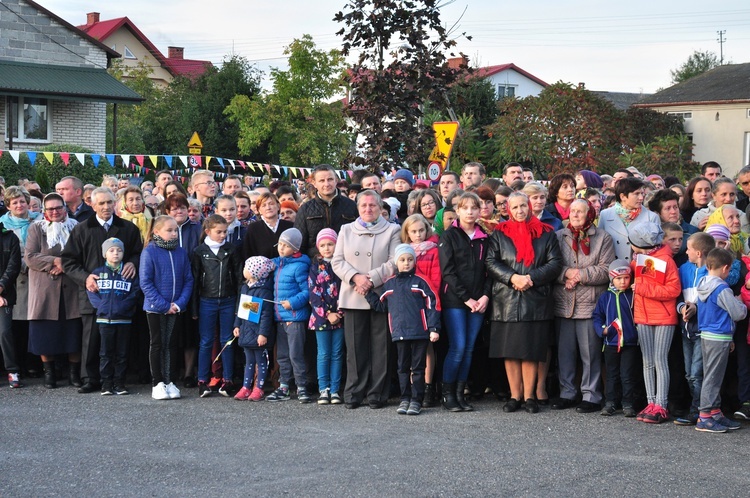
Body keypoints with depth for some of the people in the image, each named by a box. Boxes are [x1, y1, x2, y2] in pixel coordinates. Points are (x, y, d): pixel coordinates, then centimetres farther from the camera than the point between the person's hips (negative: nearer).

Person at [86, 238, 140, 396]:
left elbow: (135, 293, -2)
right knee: (106, 353, 3)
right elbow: (92, 293, 2)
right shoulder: (98, 273, 8)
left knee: (122, 353, 4)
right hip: (104, 319, 0)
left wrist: (121, 307, -15)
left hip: (124, 319, 0)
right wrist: (101, 305, -13)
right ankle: (106, 384, 8)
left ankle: (119, 383, 10)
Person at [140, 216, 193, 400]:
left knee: (172, 344, 9)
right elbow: (145, 283, -12)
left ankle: (170, 382, 17)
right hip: (155, 308, -3)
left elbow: (188, 280, 4)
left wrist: (180, 303, -10)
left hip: (176, 307, 3)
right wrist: (164, 305, -16)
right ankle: (157, 383, 12)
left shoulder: (181, 253, 2)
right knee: (157, 344, 6)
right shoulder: (149, 252, -10)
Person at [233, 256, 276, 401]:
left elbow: (266, 314, -19)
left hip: (258, 334, -8)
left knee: (261, 361, 3)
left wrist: (263, 333, -21)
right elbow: (240, 308, 20)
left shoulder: (264, 291, -17)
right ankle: (246, 387, 18)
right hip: (246, 331, 8)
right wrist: (237, 325, 16)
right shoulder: (245, 287, 10)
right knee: (249, 361, 14)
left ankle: (258, 389, 9)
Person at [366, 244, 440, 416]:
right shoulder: (389, 284, 10)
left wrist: (433, 328, -8)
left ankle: (416, 400, 7)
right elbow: (380, 305, 16)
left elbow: (431, 305, -2)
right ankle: (405, 399, 17)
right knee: (403, 367, 10)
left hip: (419, 332, -3)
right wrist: (368, 292, 7)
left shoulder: (420, 282, 0)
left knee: (418, 367, 2)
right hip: (399, 333, 3)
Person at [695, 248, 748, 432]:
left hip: (706, 335, 9)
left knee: (712, 377, 15)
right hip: (719, 338, -9)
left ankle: (715, 413, 21)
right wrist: (741, 305, 7)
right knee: (713, 377, -5)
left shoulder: (703, 286, 9)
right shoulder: (722, 289, -18)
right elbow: (739, 314, -16)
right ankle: (705, 418, -3)